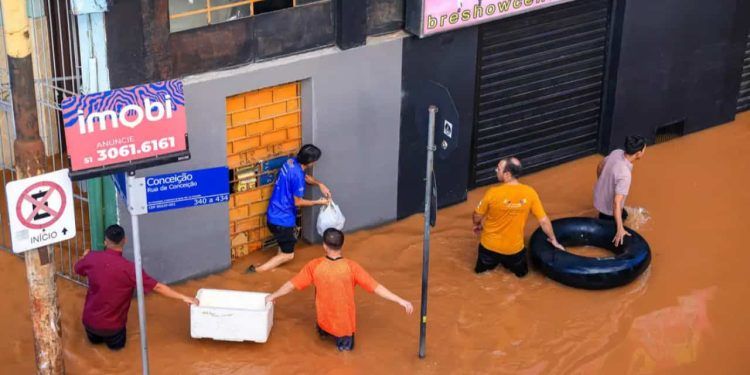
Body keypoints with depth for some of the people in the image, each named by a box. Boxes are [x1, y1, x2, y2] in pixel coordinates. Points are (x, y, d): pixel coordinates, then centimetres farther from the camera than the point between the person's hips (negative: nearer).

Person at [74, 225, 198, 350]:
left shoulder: (92, 258, -12)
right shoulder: (129, 268, -22)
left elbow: (78, 269, 12)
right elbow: (157, 287, -19)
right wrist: (183, 297, -11)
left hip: (89, 320, 4)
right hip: (112, 326, -4)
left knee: (95, 339, 36)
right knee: (117, 344, 29)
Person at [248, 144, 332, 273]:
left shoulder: (292, 162, 0)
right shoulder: (297, 175, -26)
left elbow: (306, 177, 21)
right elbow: (298, 202, -17)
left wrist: (320, 184, 6)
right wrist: (318, 202, -5)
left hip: (274, 214, 9)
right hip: (282, 219, -9)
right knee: (288, 255, 4)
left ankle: (277, 263, 37)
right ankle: (256, 271, -3)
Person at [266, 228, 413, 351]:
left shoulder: (314, 266, -16)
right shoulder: (351, 267, -21)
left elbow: (292, 284, -4)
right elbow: (376, 287, -21)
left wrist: (272, 296, 13)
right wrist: (401, 301, -16)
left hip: (324, 322, 1)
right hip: (345, 324, -1)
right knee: (346, 345, 32)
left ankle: (325, 331, 19)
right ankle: (343, 338, 10)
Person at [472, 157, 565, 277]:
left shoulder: (493, 193, -23)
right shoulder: (530, 193, -17)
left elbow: (477, 216, -7)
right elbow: (544, 220, -8)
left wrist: (477, 225, 18)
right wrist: (553, 240, 9)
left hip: (490, 245, 0)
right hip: (514, 248, 0)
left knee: (481, 268, 30)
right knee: (521, 271, 30)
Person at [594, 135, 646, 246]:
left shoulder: (617, 152, -18)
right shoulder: (625, 175, -40)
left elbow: (600, 166, 3)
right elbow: (617, 203, -43)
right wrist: (620, 229, -46)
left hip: (599, 196, 8)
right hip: (609, 207, -8)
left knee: (623, 215, 33)